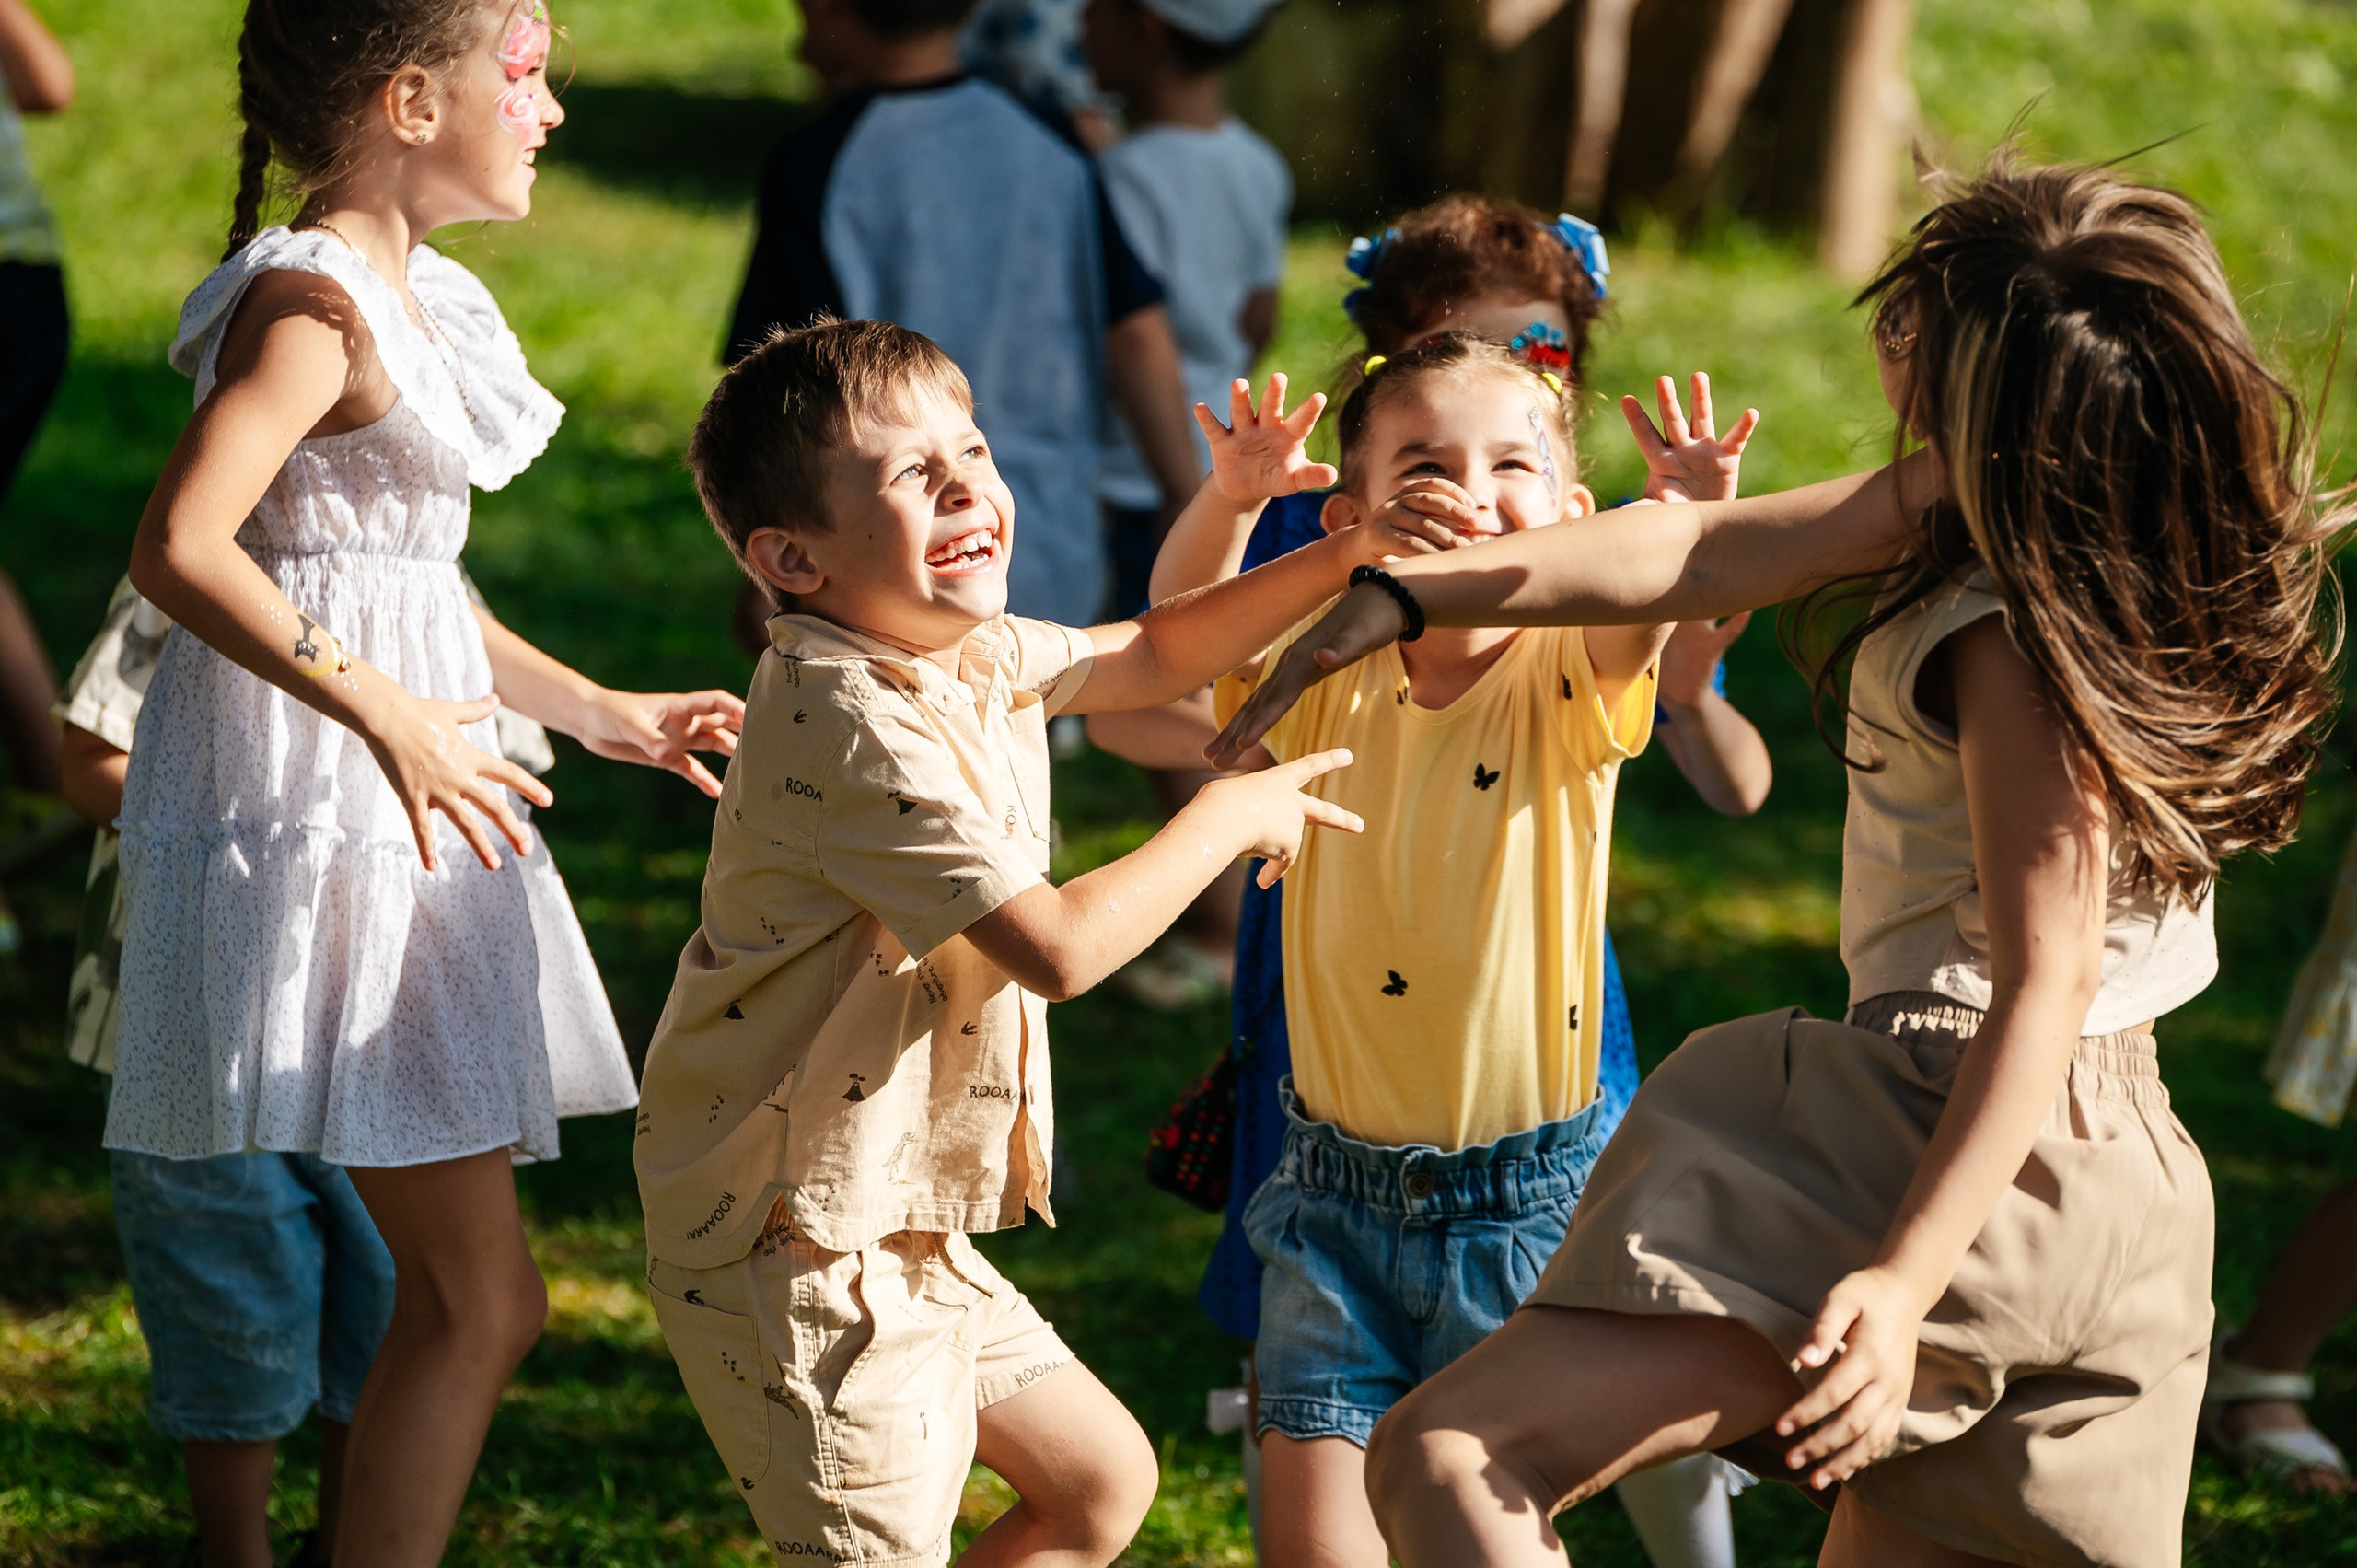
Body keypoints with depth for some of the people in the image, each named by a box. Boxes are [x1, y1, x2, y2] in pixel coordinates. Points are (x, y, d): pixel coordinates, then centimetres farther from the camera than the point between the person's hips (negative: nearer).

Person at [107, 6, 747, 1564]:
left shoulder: (408, 295, 14)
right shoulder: (310, 304, -16)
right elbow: (179, 549, -27)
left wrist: (595, 709, 27)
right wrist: (385, 715, -29)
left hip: (395, 804, 10)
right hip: (317, 830, -10)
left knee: (456, 1295, 13)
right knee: (480, 1300, -9)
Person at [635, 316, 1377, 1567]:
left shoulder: (975, 655, 4)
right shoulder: (855, 730, -26)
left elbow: (1148, 658, 23)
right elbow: (1058, 946, -28)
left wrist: (1345, 559, 10)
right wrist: (1228, 819, -13)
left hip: (902, 1235, 10)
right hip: (800, 1261, -10)